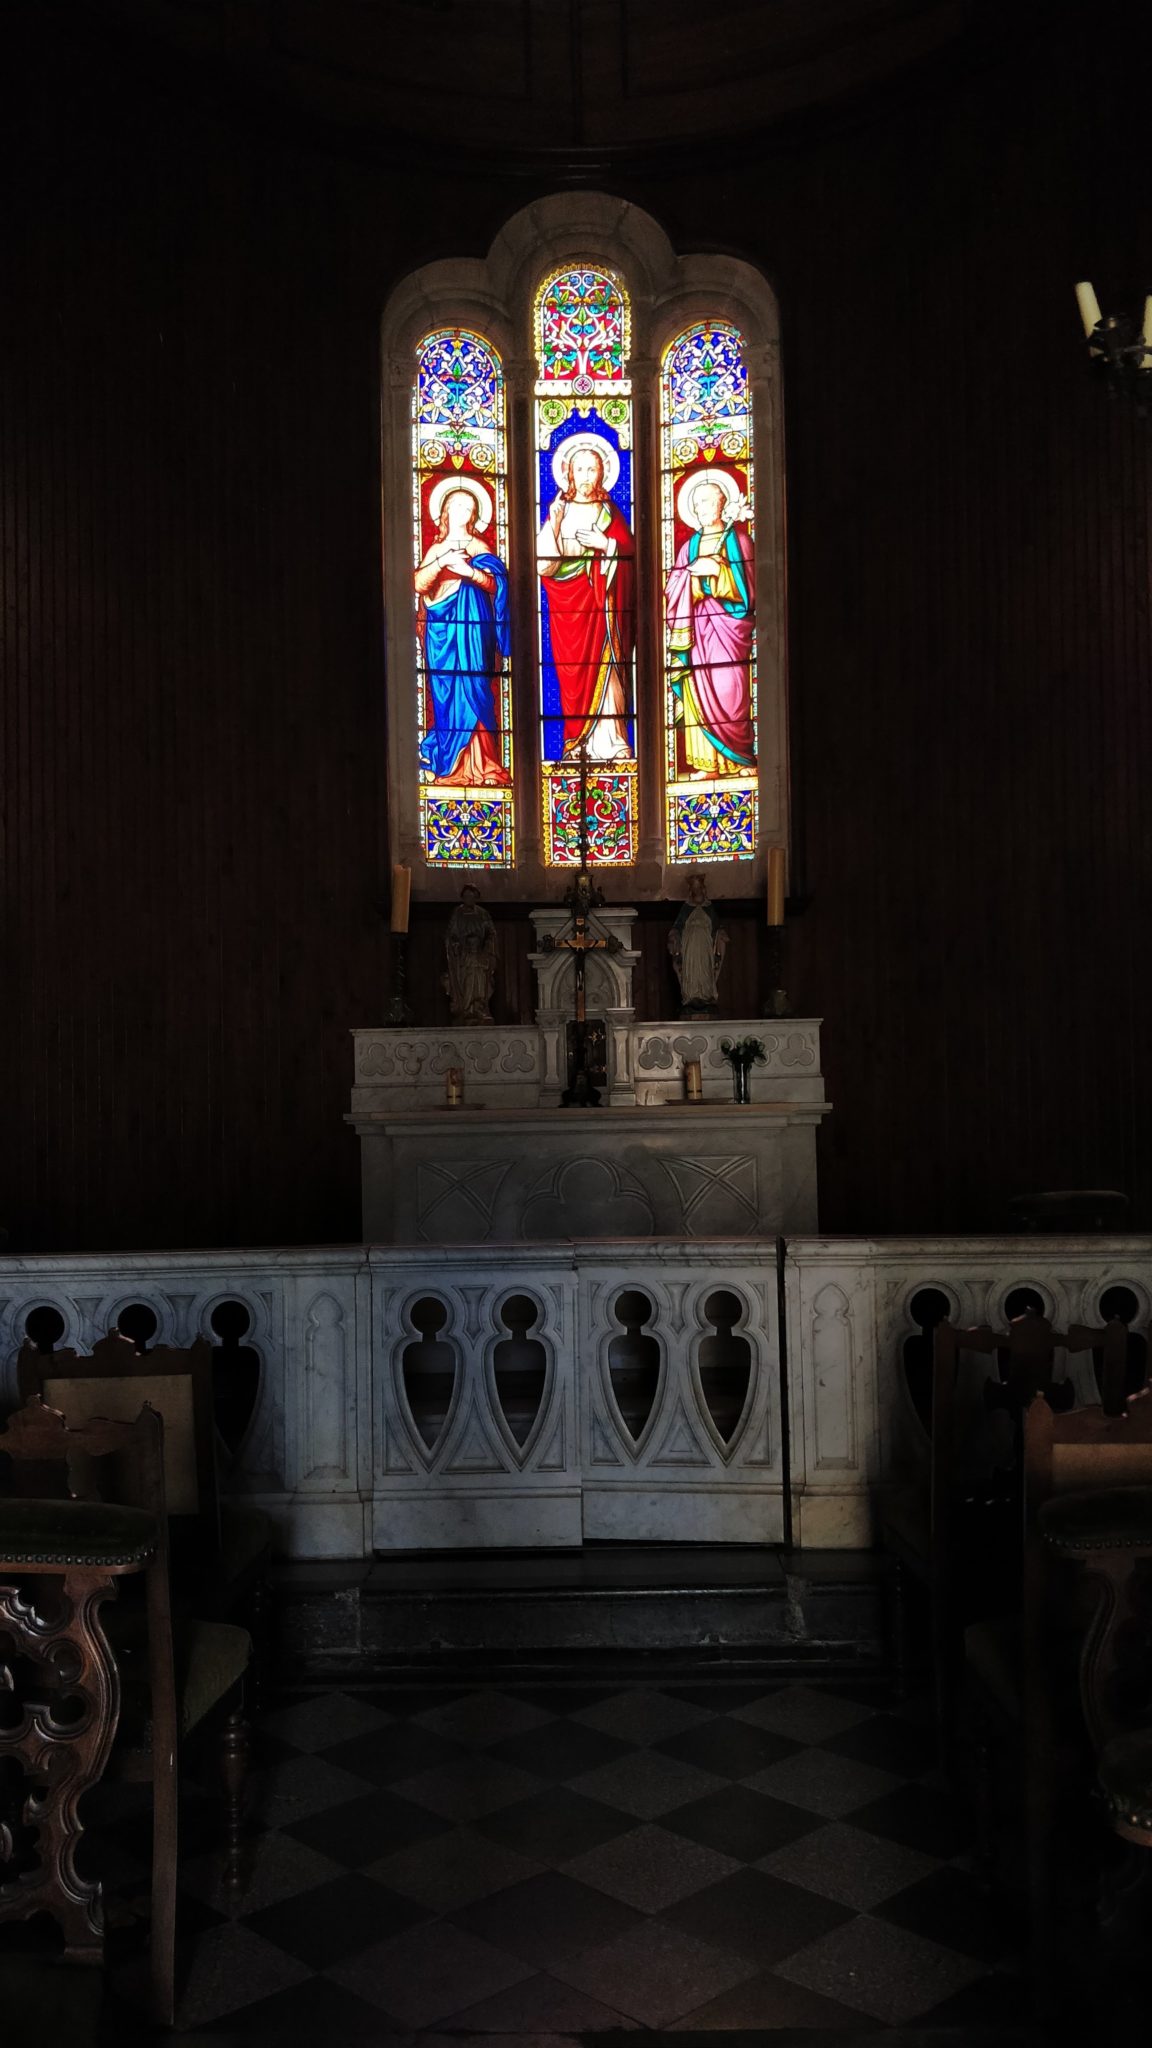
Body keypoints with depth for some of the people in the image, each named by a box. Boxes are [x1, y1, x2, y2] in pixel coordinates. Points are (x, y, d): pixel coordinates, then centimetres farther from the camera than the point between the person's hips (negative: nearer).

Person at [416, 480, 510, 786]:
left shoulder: (478, 547, 10)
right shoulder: (435, 549, 17)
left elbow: (495, 582, -5)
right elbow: (419, 583, 1)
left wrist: (469, 571, -23)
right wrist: (441, 562, -15)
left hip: (471, 626, -3)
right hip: (442, 627, 3)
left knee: (472, 688, -10)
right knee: (445, 692, 0)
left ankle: (479, 763, -10)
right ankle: (450, 762, 3)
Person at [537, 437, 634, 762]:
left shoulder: (610, 513, 12)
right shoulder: (558, 512, 7)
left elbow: (630, 556, 3)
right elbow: (544, 566, -3)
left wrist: (606, 545, -11)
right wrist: (553, 527, -12)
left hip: (603, 608, 1)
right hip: (569, 609, 0)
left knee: (605, 672, -7)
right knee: (575, 673, -4)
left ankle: (610, 744, -7)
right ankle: (580, 744, 0)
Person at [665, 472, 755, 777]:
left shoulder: (738, 540, 5)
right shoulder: (690, 546, 14)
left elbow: (747, 587, -3)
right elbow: (672, 589, 6)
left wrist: (718, 571, -13)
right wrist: (692, 572, -11)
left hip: (729, 625, -3)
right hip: (698, 627, 3)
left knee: (729, 691, -11)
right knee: (699, 691, -4)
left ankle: (741, 758, -4)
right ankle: (707, 762, -3)